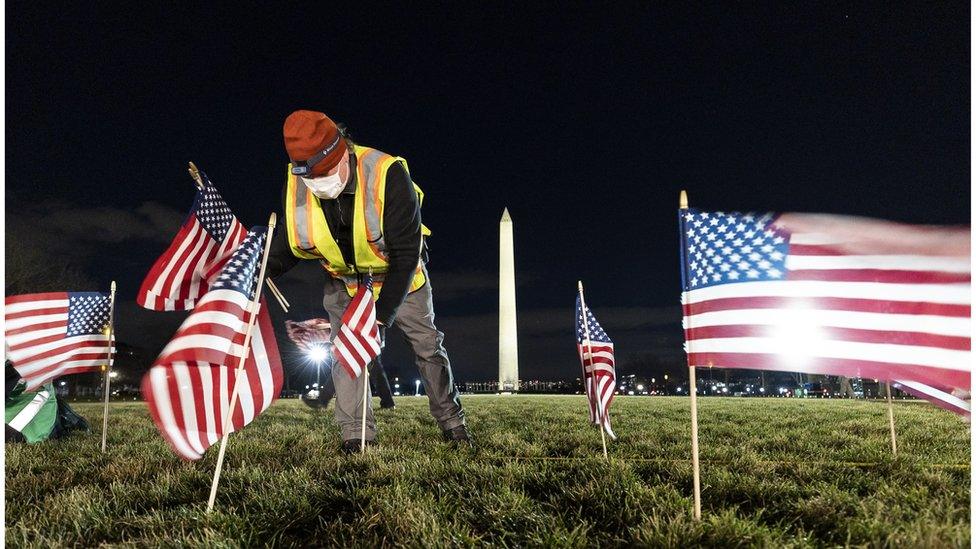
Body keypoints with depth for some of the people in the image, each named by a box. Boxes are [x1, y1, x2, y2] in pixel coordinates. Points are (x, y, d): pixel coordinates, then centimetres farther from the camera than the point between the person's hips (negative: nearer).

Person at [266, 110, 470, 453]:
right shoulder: (297, 184, -21)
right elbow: (291, 244, -6)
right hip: (344, 284, 3)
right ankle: (355, 437, 9)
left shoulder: (387, 175, -36)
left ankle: (452, 422, 24)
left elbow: (406, 254, -31)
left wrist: (383, 316, -32)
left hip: (399, 277, -2)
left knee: (428, 347, 6)